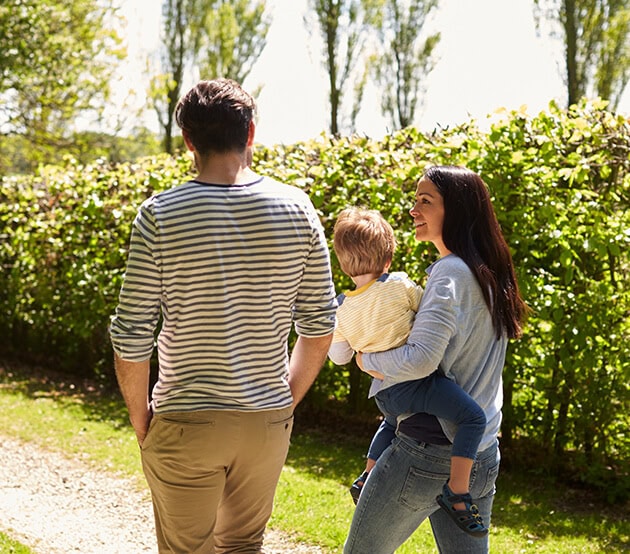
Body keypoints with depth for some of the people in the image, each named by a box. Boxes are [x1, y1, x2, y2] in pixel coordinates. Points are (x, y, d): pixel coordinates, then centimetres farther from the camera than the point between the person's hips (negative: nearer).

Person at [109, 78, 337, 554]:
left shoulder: (160, 216, -12)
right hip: (268, 422, 3)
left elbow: (131, 338, -11)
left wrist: (140, 418, 4)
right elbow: (320, 327, 1)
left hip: (185, 425, -3)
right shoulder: (296, 208, -5)